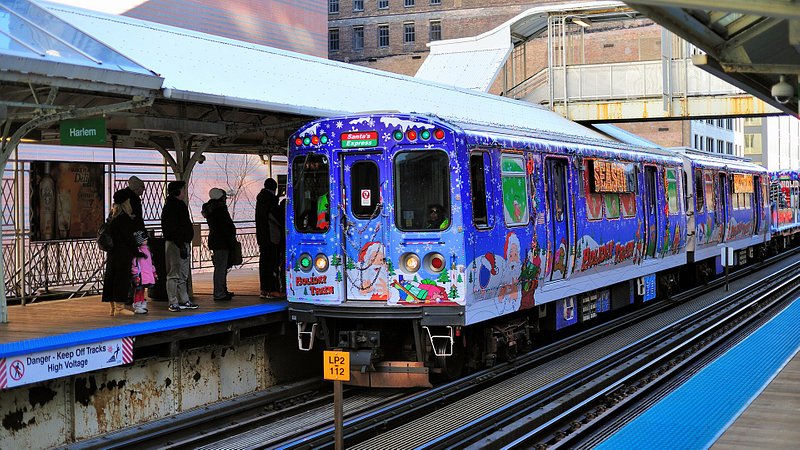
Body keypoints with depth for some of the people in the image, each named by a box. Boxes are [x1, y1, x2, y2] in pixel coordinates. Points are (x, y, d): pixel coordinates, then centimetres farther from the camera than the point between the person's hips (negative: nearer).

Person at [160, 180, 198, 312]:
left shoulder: (180, 205, 17)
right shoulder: (171, 206, -14)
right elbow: (173, 228, -21)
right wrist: (181, 245, -25)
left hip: (182, 243, 10)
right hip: (175, 243, -10)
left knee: (183, 275, 14)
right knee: (174, 274, -6)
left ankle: (184, 301, 20)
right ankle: (173, 303, -4)